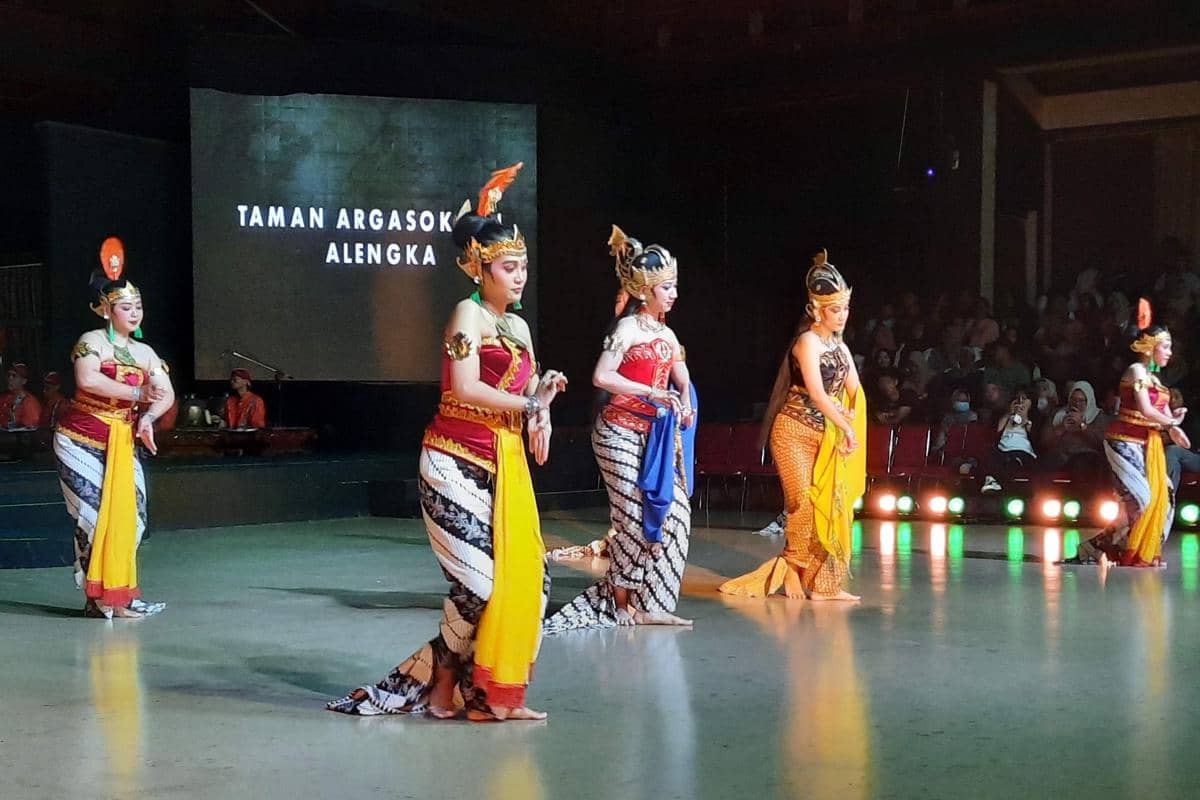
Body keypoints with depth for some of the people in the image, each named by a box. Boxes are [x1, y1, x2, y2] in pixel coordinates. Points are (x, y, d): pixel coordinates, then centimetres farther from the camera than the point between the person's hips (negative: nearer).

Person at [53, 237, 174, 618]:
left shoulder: (144, 352, 12)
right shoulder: (92, 341, -7)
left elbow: (166, 394, 7)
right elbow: (87, 380, -26)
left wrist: (148, 417, -14)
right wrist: (137, 393, -18)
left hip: (122, 443, 6)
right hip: (81, 441, -6)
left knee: (128, 516, 1)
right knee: (94, 516, -6)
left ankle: (114, 593, 9)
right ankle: (101, 597, -1)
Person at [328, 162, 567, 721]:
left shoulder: (519, 326, 17)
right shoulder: (468, 315, -8)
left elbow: (530, 390, 18)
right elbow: (465, 389, -21)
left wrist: (542, 416, -4)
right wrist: (528, 404, -14)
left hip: (503, 464, 8)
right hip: (456, 462, -8)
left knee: (522, 574, 3)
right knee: (479, 580, -9)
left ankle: (491, 694, 14)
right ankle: (440, 690, 9)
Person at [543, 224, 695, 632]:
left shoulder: (666, 333, 13)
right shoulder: (627, 328, -11)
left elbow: (682, 381, 21)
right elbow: (602, 377, -22)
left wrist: (686, 405, 0)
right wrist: (651, 392, -21)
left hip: (654, 435, 8)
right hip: (621, 432, -8)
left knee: (672, 510, 6)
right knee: (633, 517, -3)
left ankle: (647, 604, 14)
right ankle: (622, 605, 13)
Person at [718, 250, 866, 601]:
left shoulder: (841, 347, 14)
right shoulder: (808, 341, -11)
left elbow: (856, 393, 9)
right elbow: (816, 393, -20)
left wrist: (852, 420, -11)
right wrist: (845, 427, -18)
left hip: (826, 437, 7)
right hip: (795, 432, -7)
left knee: (833, 507, 3)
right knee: (805, 503, -10)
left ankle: (824, 584, 10)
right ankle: (793, 569, 10)